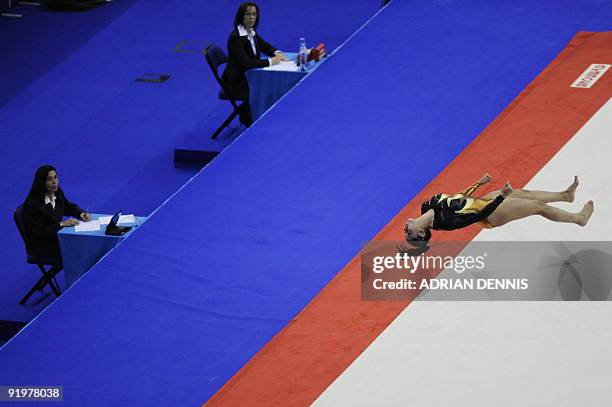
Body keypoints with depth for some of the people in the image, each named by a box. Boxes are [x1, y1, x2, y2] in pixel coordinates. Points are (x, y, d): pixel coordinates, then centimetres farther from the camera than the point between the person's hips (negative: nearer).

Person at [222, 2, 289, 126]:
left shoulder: (251, 33, 3)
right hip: (236, 83, -8)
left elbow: (265, 46, 18)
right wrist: (270, 62, -27)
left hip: (249, 77, 8)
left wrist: (277, 53, -3)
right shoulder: (236, 38, -22)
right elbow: (245, 63, -31)